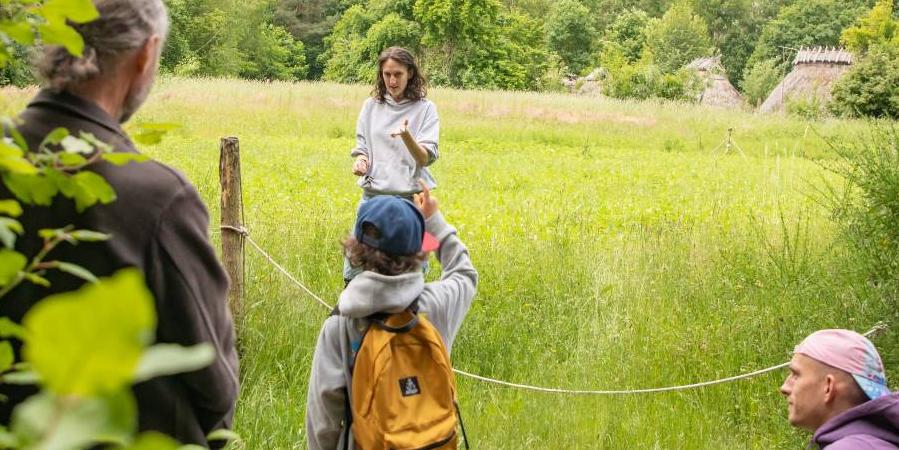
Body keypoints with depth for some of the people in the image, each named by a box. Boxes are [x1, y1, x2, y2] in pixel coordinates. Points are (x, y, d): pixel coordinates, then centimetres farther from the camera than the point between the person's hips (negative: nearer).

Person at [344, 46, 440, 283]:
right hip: (373, 194, 3)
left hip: (410, 197, -3)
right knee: (354, 268, 1)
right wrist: (360, 160, -8)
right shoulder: (371, 105, 7)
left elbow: (425, 159, -11)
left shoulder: (425, 109, -3)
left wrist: (406, 137, -31)